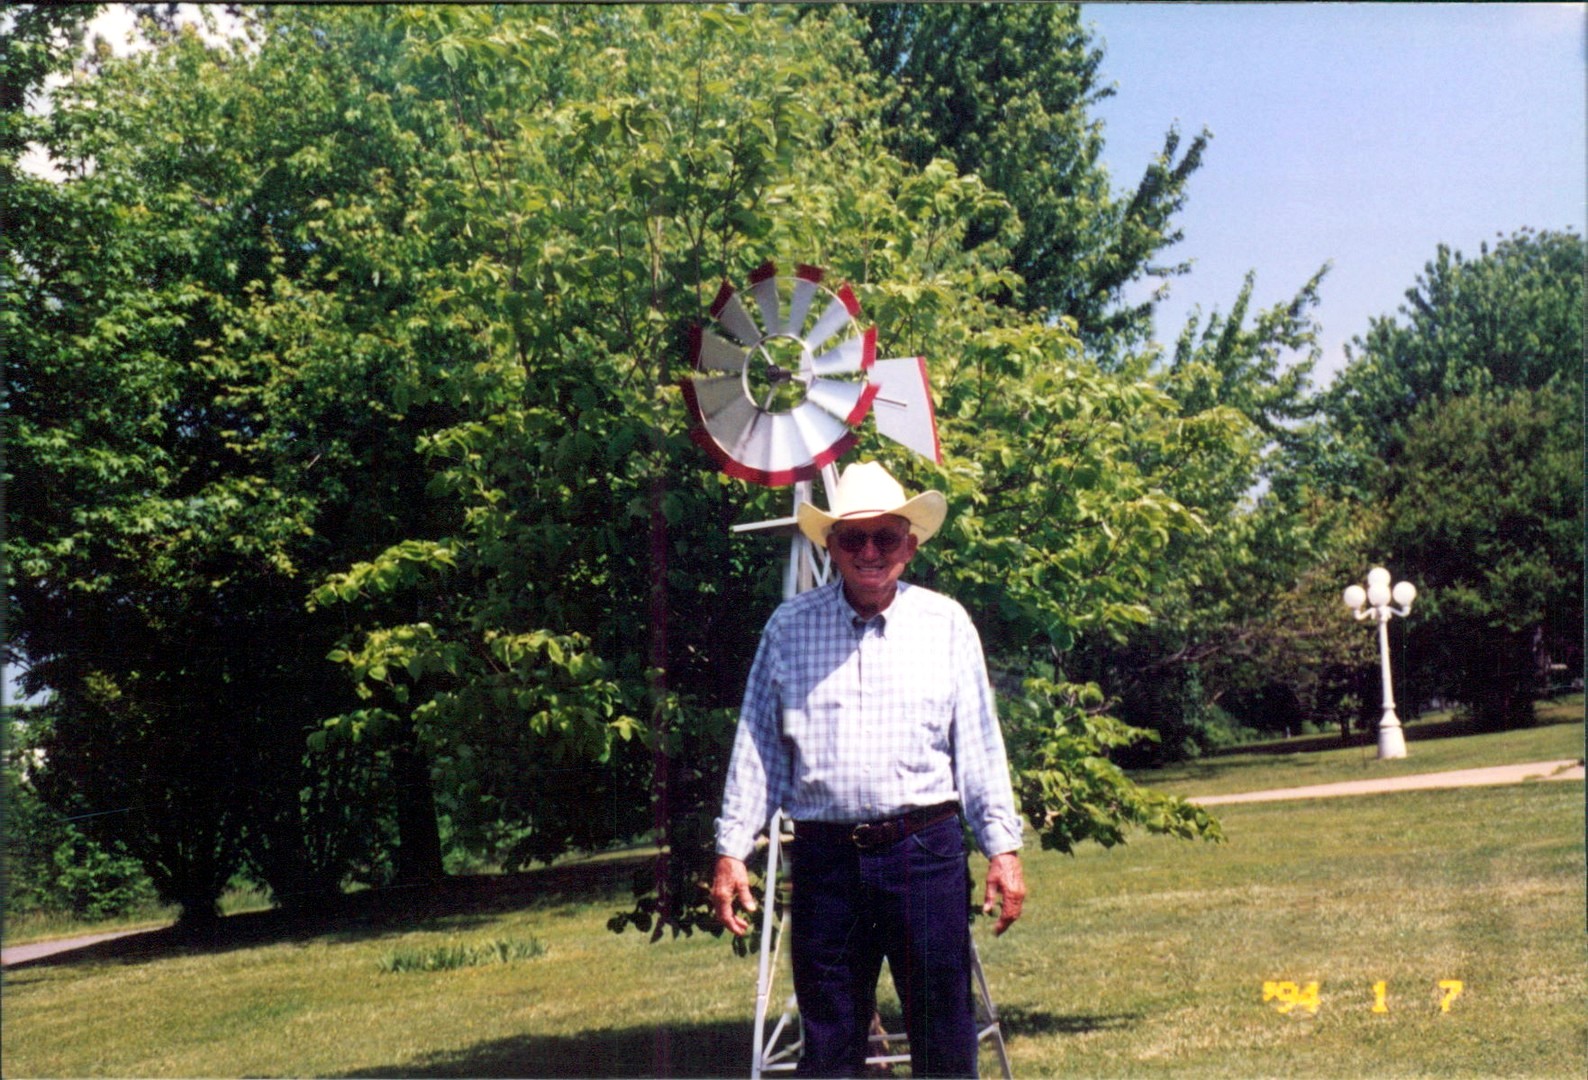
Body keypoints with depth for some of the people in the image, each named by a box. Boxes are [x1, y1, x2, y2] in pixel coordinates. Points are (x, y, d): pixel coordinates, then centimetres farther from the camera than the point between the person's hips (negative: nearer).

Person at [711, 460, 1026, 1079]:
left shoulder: (945, 623, 7)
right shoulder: (788, 628, 7)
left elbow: (978, 744, 7)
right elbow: (756, 749, 8)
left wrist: (1003, 845, 3)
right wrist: (731, 850, 3)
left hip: (925, 848, 0)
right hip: (825, 858, 1)